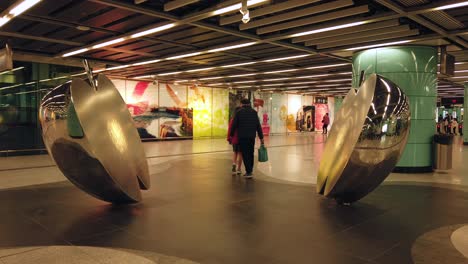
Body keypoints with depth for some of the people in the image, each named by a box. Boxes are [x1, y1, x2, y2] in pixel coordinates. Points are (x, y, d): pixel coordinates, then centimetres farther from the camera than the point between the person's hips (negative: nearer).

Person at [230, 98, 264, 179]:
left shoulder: (239, 112, -2)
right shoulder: (254, 112, 6)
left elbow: (234, 125, -2)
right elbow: (258, 126, 3)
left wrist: (231, 135, 11)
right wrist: (261, 137, 6)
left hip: (242, 137, -3)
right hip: (252, 137, 3)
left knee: (245, 154, 0)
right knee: (251, 154, 14)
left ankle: (248, 172, -6)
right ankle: (249, 171, 19)